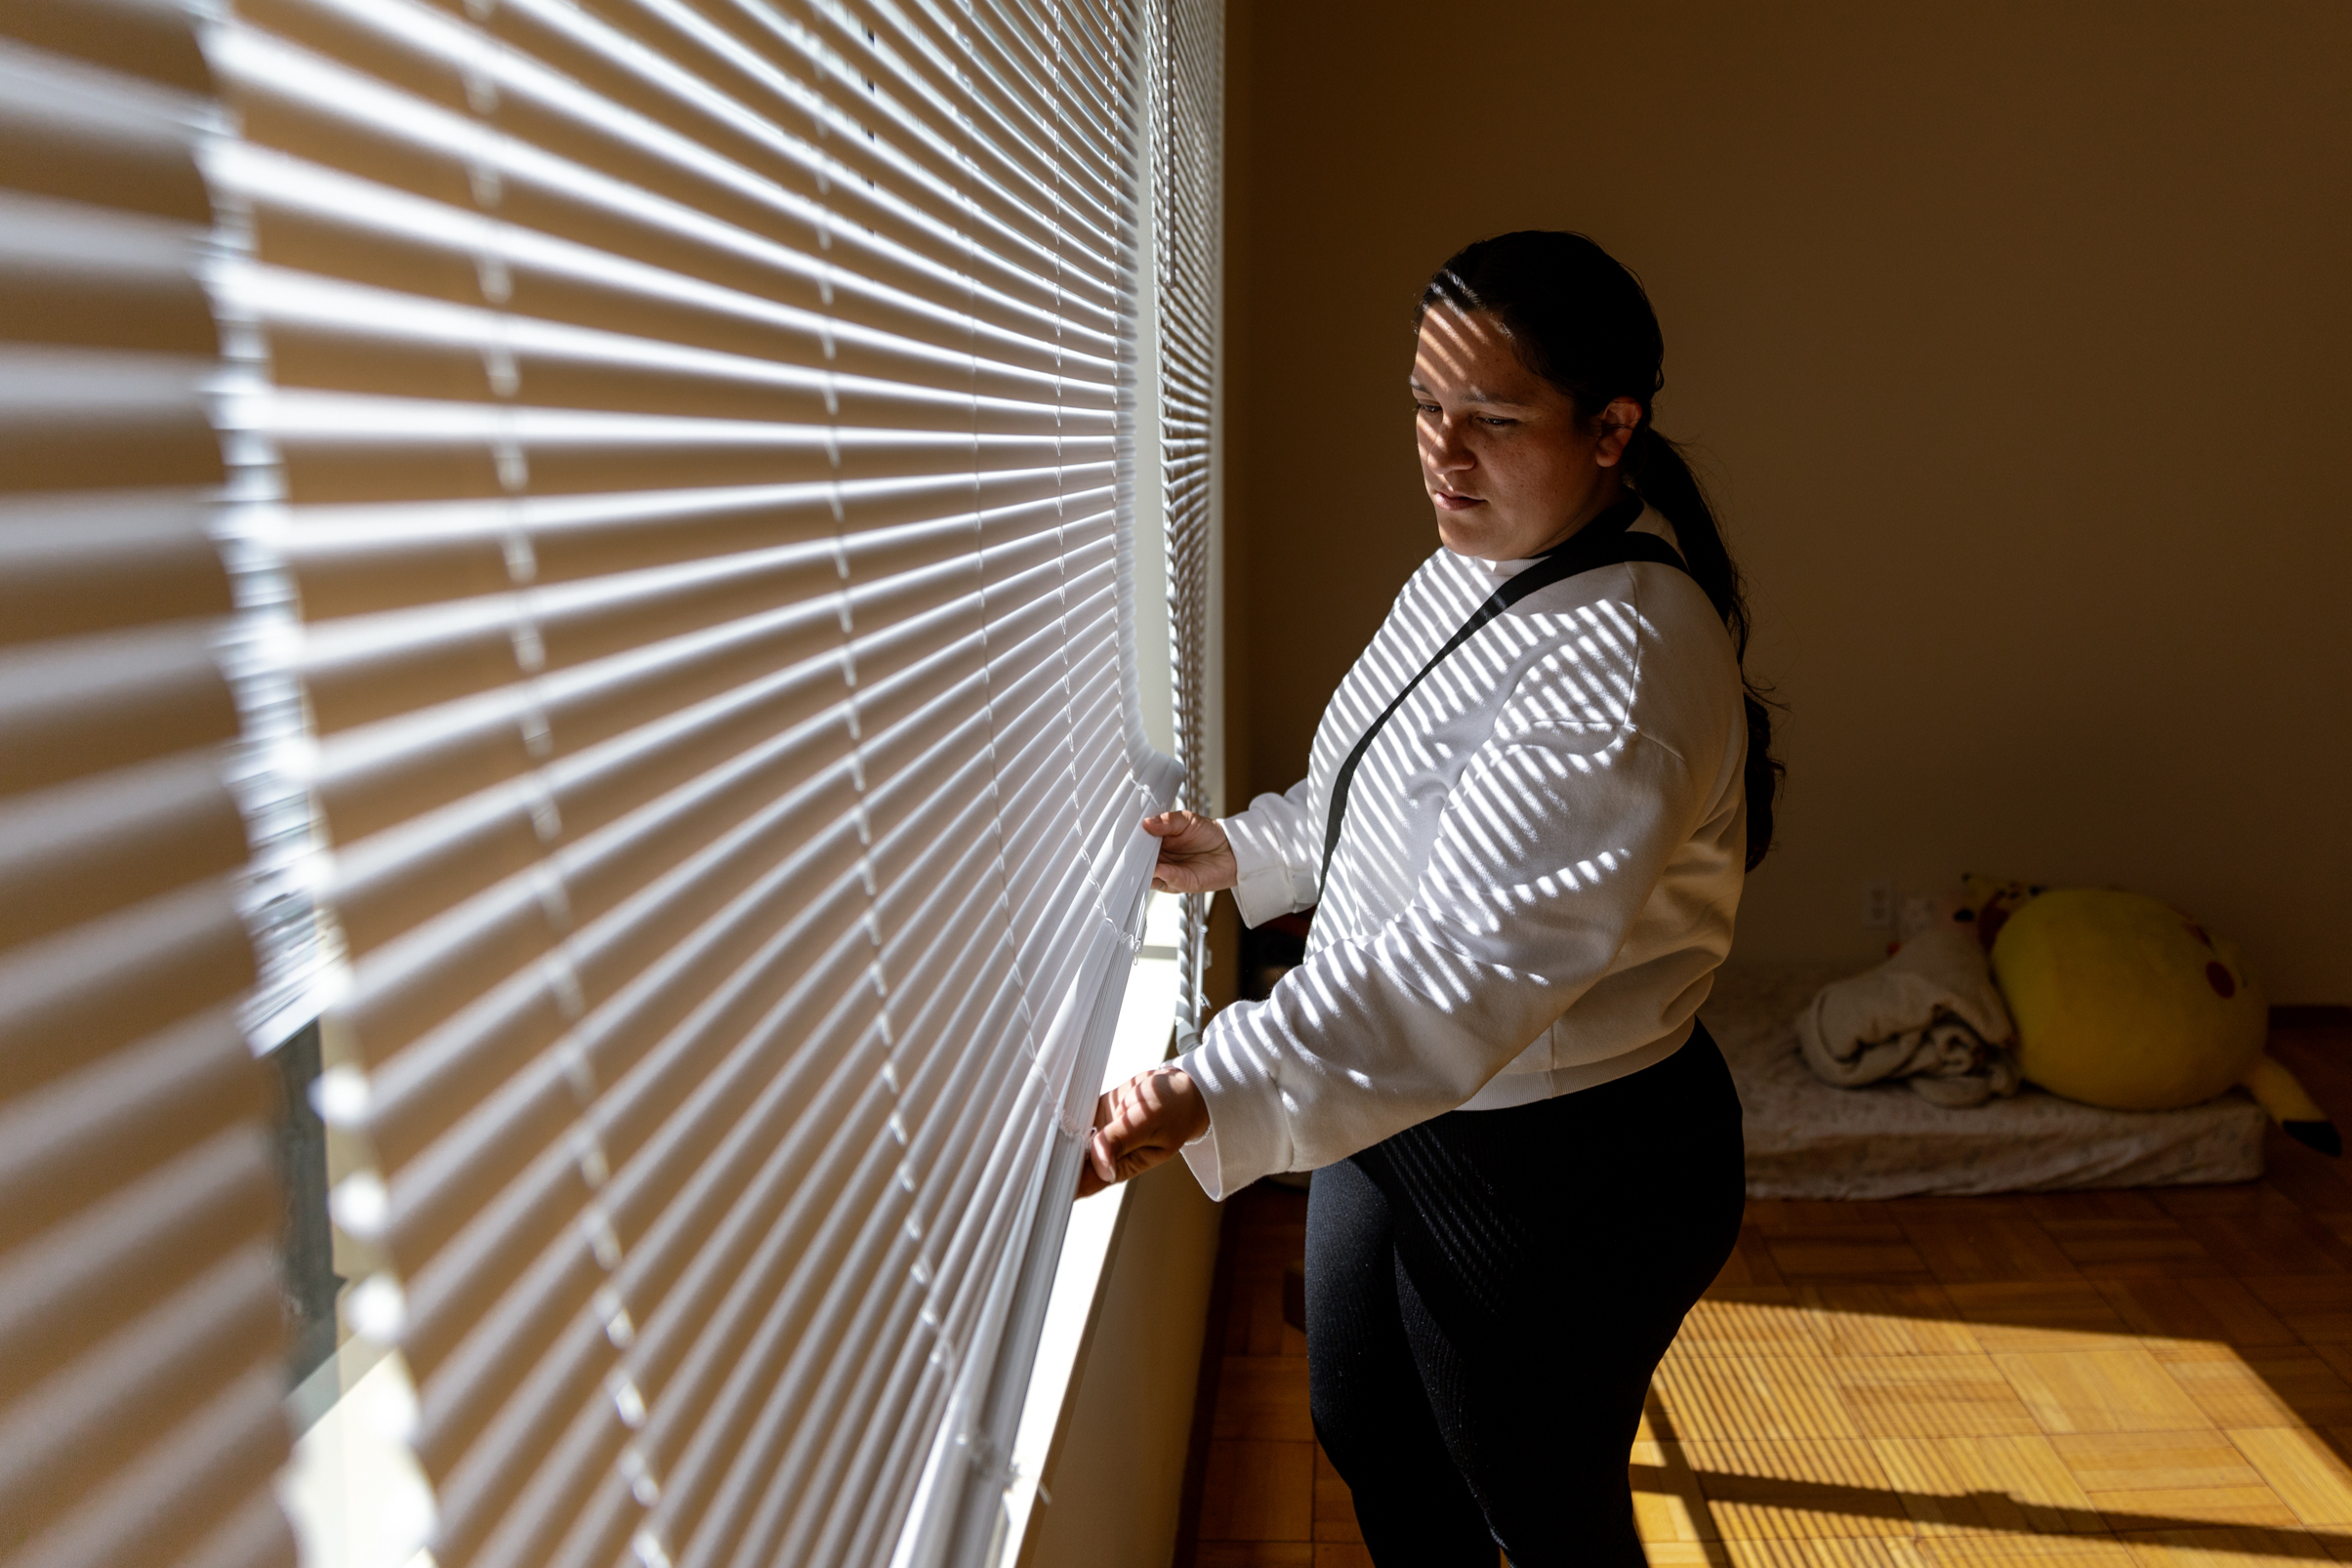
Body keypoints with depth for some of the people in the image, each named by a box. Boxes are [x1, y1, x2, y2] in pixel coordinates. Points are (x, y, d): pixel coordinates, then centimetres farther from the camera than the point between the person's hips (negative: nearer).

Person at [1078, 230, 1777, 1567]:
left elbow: (1477, 955, -39)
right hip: (1396, 1111, 9)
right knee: (1369, 1439, 27)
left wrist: (1211, 1097, -45)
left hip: (1562, 1168, -9)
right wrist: (1246, 854, 13)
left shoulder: (1627, 661, -29)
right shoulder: (1471, 568, 2)